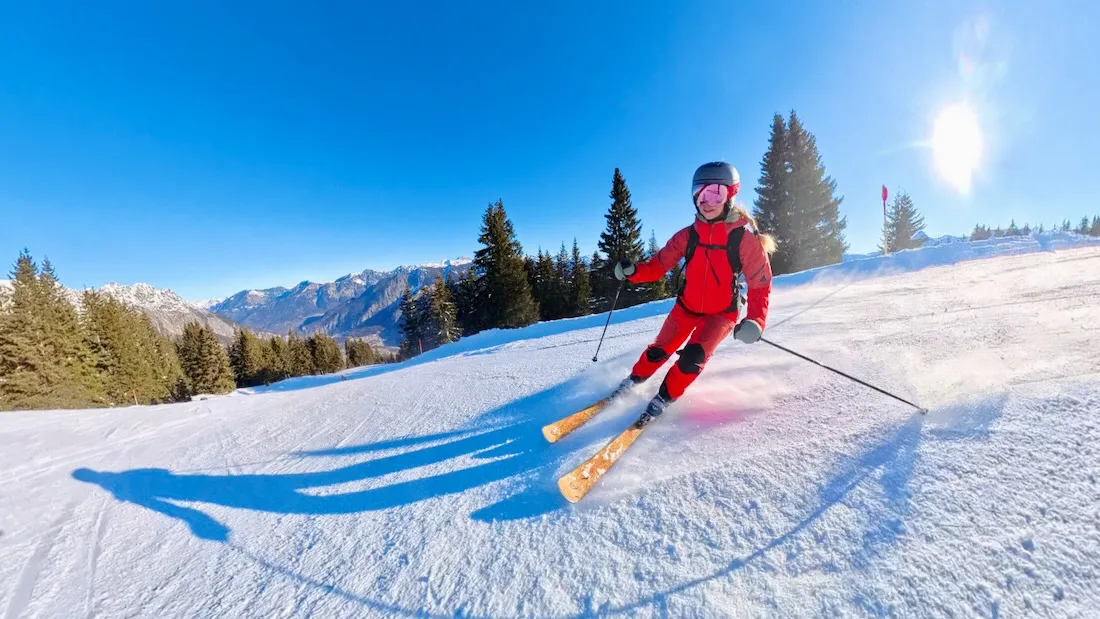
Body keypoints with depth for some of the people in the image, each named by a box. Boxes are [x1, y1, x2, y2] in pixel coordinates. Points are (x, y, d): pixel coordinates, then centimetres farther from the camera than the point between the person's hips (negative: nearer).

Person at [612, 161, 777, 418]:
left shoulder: (746, 240, -19)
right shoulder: (688, 236, -11)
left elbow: (760, 285, -12)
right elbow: (658, 265, -8)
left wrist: (755, 321, -27)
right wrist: (633, 272, -28)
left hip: (722, 312, -2)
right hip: (687, 306, 2)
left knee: (693, 357, -17)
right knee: (660, 350, 5)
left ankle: (665, 398, 6)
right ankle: (634, 379, 31)